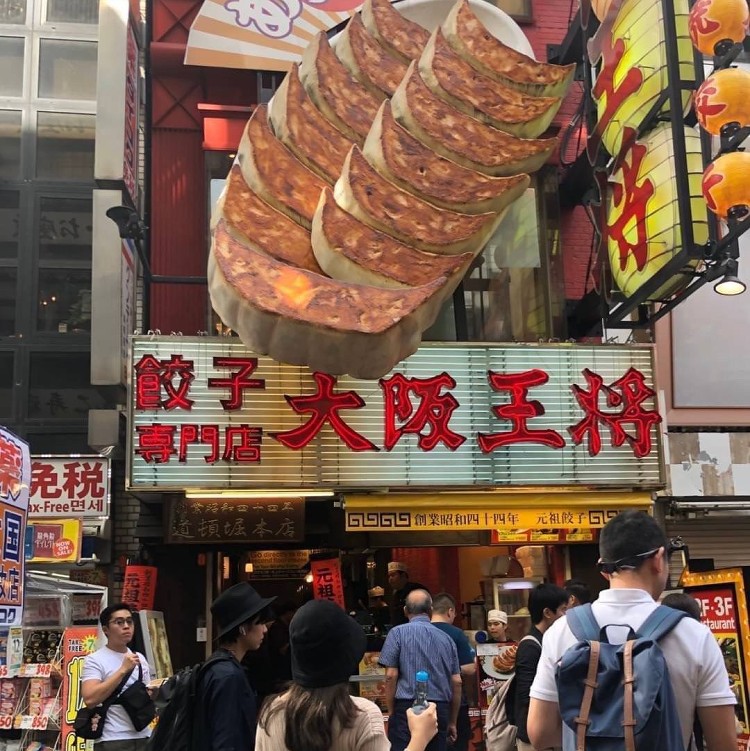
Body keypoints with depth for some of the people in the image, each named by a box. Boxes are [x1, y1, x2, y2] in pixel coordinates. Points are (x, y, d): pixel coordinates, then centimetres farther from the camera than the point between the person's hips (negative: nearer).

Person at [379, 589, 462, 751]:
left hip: (407, 708, -4)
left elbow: (391, 676, -6)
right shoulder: (446, 638, 13)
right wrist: (452, 721, 19)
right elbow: (456, 682, 12)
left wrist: (391, 712, 4)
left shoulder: (398, 633, 1)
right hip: (440, 710, 4)